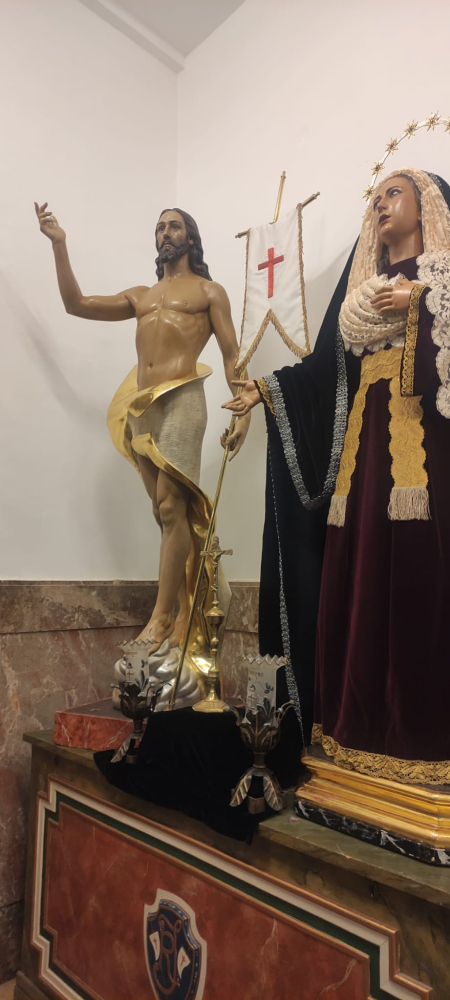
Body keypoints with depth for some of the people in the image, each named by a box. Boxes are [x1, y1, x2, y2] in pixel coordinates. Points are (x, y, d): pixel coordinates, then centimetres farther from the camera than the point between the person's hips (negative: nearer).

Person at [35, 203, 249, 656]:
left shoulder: (209, 291, 13)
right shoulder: (140, 296, 25)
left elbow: (231, 354, 5)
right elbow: (76, 304, 17)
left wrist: (242, 410, -6)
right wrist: (59, 244, 11)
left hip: (181, 401, -5)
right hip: (139, 407, 5)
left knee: (172, 508, -11)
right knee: (170, 511, 4)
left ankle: (161, 618, -7)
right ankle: (186, 610, 9)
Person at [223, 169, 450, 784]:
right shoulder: (362, 284, 25)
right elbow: (326, 367, 18)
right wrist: (265, 389, 14)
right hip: (364, 440, 5)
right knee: (358, 579, 0)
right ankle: (365, 726, 10)